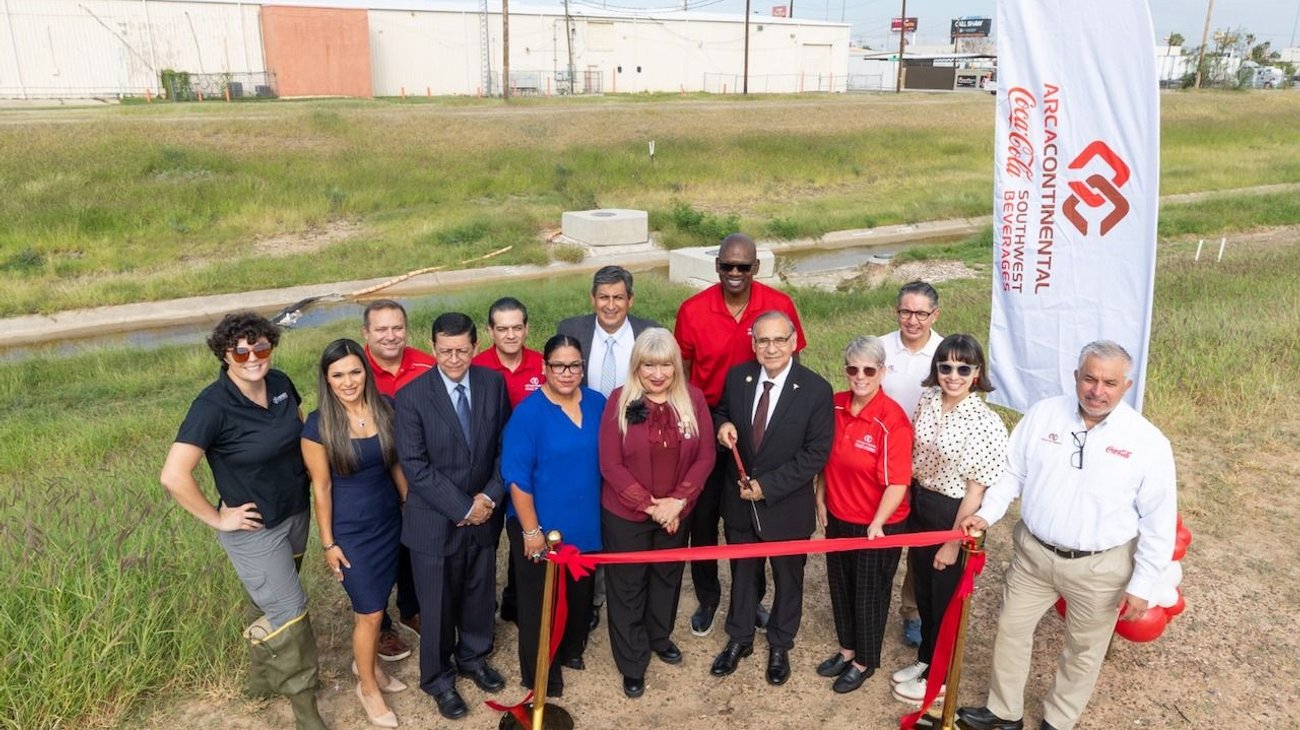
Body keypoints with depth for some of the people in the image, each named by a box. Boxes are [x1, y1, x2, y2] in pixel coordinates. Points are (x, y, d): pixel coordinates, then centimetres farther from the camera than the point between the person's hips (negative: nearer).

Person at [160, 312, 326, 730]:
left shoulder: (281, 384, -6)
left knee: (271, 603, 23)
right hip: (254, 529, -6)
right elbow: (174, 476, -29)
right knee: (288, 610, 2)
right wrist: (217, 519, -20)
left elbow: (303, 429, 14)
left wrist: (311, 474, 5)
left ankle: (265, 678, 46)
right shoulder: (213, 406, -25)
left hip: (296, 513, 6)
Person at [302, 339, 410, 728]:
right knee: (370, 612, 5)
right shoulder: (318, 425, -17)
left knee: (374, 603, 18)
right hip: (351, 530, -4)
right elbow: (321, 488, -11)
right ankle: (368, 686, 28)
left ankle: (365, 661, 44)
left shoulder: (385, 408, -6)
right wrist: (328, 543, -7)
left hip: (390, 521, 4)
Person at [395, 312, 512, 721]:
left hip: (484, 514, 4)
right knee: (437, 606, 13)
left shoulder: (494, 384, -4)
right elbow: (414, 466, -17)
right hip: (435, 521, -3)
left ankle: (473, 657, 47)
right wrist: (463, 507, -17)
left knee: (480, 595, 21)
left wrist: (490, 496, -11)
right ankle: (438, 678, 37)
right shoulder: (412, 396, -16)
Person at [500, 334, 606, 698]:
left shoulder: (598, 404, -2)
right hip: (541, 528, -5)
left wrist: (605, 513, 10)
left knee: (580, 593, 23)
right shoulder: (528, 413, -18)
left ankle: (572, 649, 48)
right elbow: (517, 476, -18)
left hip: (586, 525, 5)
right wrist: (531, 530, -18)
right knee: (540, 602, 12)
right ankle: (541, 674, 32)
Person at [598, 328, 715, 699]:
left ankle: (660, 637, 48)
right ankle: (632, 663, 29)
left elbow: (705, 456, -5)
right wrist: (649, 505, -18)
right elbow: (610, 465, -15)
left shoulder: (693, 398, -7)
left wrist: (677, 501, -15)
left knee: (667, 576, 22)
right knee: (627, 587, 10)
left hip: (677, 511, 3)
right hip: (625, 514, -3)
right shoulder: (620, 400, -15)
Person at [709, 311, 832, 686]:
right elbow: (721, 412, 10)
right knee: (741, 573, 21)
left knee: (787, 578, 18)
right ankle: (739, 639, 43)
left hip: (787, 505, -3)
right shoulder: (737, 377, -7)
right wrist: (723, 425, -16)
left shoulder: (816, 389, -18)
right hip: (740, 500, 3)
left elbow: (816, 453, -17)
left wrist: (767, 485, -20)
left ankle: (780, 646, 41)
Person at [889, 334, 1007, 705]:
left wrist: (953, 542, -13)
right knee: (922, 589, 22)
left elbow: (975, 490, -18)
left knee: (945, 597, 14)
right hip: (918, 505, 6)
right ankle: (925, 658, 45)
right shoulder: (928, 400, -5)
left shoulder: (986, 423, -23)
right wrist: (907, 504, 10)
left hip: (953, 515, -6)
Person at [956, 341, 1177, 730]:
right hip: (1033, 552, 3)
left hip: (1099, 567, -2)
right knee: (1011, 629, 14)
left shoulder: (1149, 443, -15)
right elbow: (1012, 472, 3)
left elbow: (1158, 522, -9)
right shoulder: (1042, 413, -8)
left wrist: (1142, 585, -7)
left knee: (1084, 649, 16)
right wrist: (987, 514, -9)